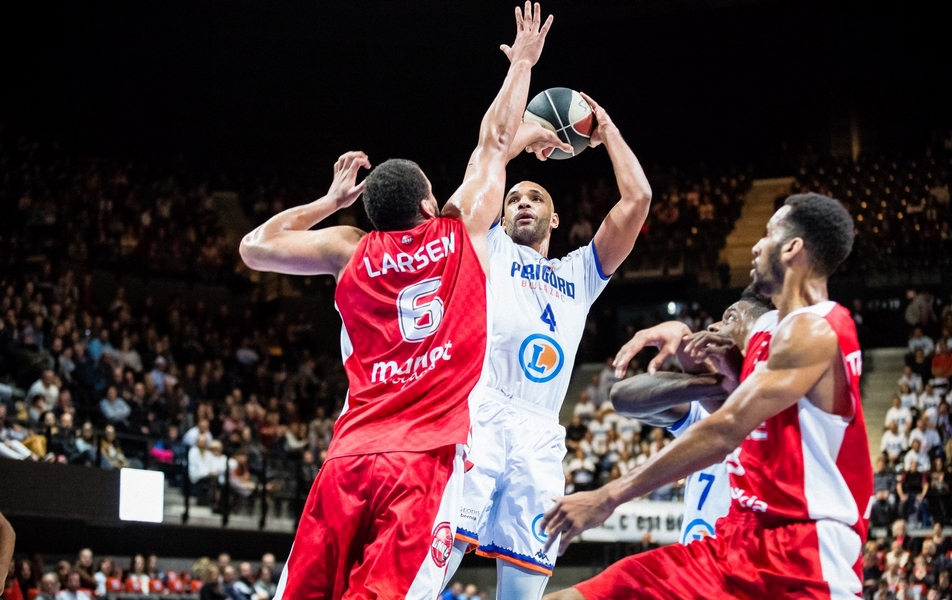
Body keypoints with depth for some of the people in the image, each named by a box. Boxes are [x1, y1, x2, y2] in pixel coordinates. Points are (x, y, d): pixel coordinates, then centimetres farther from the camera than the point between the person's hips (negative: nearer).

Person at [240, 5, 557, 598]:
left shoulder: (351, 250, 12)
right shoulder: (462, 232, 8)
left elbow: (254, 247, 25)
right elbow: (495, 141, 22)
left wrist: (330, 201, 32)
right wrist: (522, 63, 36)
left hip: (350, 455, 3)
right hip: (429, 458, -3)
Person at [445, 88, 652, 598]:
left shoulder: (580, 273, 30)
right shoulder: (489, 248, 22)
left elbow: (637, 199, 22)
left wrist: (607, 131, 30)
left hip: (540, 436, 4)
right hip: (479, 416, -4)